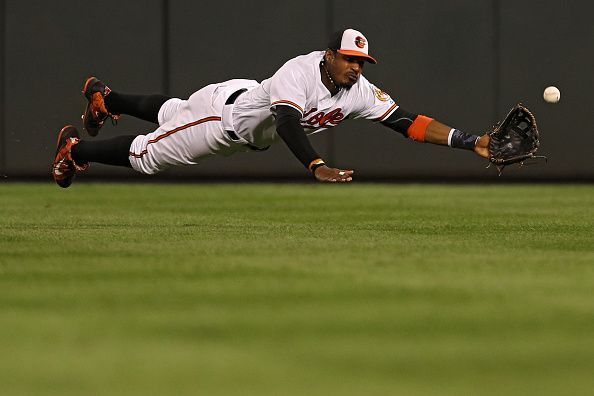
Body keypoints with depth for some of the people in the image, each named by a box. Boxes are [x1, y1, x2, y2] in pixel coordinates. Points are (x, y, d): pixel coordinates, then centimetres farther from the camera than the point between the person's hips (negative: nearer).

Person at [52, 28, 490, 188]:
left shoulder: (359, 92, -22)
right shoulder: (299, 72, -41)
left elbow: (407, 121, -26)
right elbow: (288, 122, -55)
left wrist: (467, 140, -38)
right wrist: (318, 167, -71)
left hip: (250, 136, 7)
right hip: (224, 109, -7)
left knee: (170, 114, 30)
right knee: (146, 154, 7)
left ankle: (104, 97, 55)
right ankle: (75, 147, 32)